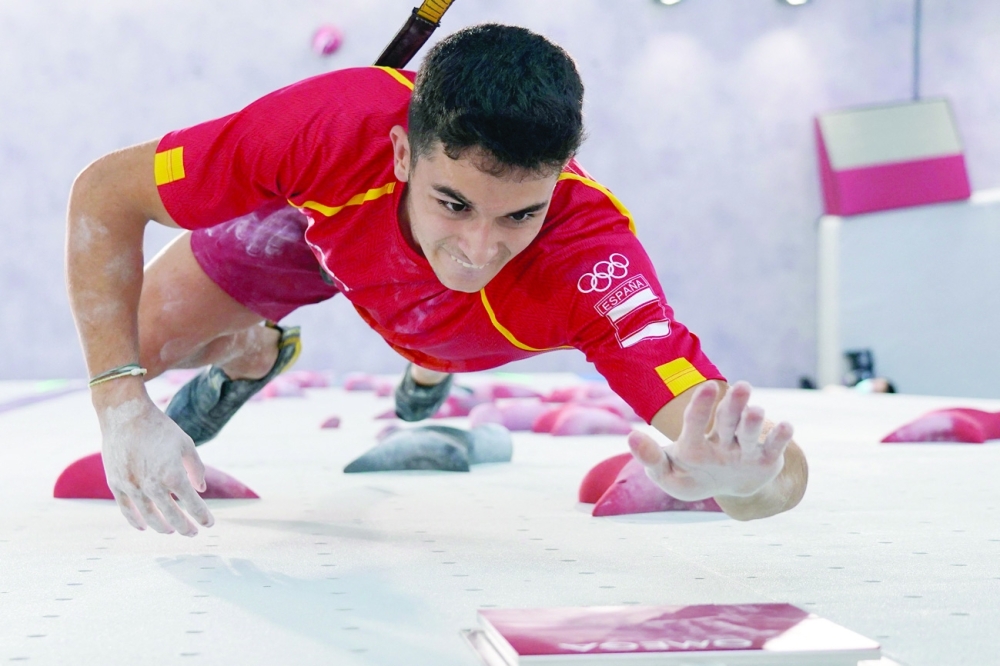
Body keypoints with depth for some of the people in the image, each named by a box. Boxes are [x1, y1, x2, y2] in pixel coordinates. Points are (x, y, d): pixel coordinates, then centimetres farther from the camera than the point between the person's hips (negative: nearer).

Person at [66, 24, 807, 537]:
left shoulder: (589, 256, -50)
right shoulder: (336, 127, -47)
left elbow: (786, 473, -58)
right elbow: (105, 192, -34)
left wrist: (743, 475, -83)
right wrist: (123, 404, -45)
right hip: (322, 222, 0)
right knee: (133, 343, -3)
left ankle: (429, 369, 63)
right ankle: (255, 355, 29)